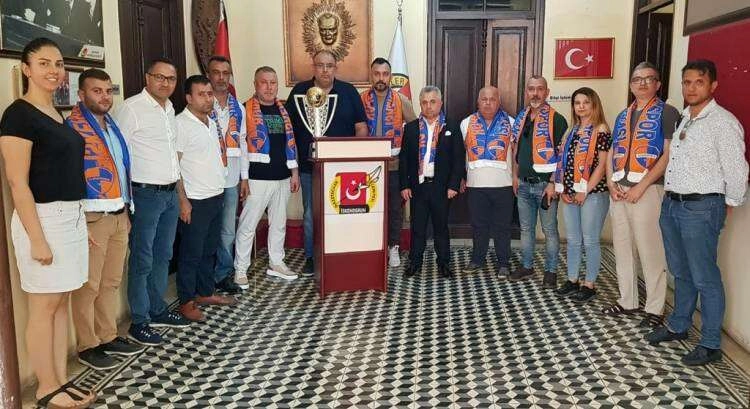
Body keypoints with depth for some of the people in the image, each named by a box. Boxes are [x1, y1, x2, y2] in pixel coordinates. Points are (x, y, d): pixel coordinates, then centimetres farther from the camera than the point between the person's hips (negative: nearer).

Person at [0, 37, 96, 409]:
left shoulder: (57, 114, 14)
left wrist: (77, 218, 15)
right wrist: (37, 238, -19)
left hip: (72, 216, 8)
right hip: (43, 218, -8)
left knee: (62, 303, 12)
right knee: (44, 307, 2)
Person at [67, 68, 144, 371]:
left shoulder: (111, 124, 15)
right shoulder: (72, 127, -11)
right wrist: (80, 222, -20)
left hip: (118, 215, 8)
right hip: (92, 218, -8)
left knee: (111, 282, 15)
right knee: (88, 286, 1)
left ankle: (108, 337, 27)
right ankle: (87, 346, 14)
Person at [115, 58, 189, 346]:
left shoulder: (170, 109, 13)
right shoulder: (131, 108, -12)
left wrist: (176, 181, 16)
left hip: (170, 193, 8)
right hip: (145, 194, -8)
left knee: (163, 256, 16)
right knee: (142, 260, 0)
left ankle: (158, 311, 30)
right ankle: (139, 322, 11)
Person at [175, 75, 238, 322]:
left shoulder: (212, 123, 13)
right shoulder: (181, 124, -13)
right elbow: (173, 165, -15)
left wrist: (220, 191, 16)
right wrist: (183, 200, -18)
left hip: (216, 197, 8)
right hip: (195, 201, -8)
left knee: (209, 250, 16)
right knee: (191, 253, 1)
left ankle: (206, 293, 29)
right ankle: (186, 302, 12)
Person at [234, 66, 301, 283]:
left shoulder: (283, 109, 13)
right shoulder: (246, 109, -4)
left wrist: (294, 172, 12)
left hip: (282, 177, 6)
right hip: (257, 178, -6)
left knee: (279, 223, 14)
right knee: (248, 225, -2)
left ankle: (276, 263, 27)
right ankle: (240, 269, 9)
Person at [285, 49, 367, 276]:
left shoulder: (349, 92, 4)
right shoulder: (299, 91, 4)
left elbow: (361, 125, 5)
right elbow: (288, 125, 7)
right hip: (310, 165, 0)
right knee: (311, 214, 7)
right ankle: (311, 257, 21)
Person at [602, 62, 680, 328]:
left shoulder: (666, 113, -2)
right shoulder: (623, 116, 17)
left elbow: (668, 154, -10)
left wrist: (641, 186, -15)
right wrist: (611, 183, 0)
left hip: (647, 189, -6)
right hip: (619, 189, 6)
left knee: (650, 250, -3)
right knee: (622, 246, 11)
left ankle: (654, 309, 8)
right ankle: (627, 301, 23)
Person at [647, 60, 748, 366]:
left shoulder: (723, 122, -11)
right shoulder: (683, 120, 14)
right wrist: (670, 198, 13)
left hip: (701, 208, -7)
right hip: (671, 204, 8)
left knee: (705, 278, 0)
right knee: (681, 273, 19)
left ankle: (710, 344, 11)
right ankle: (678, 326, 33)